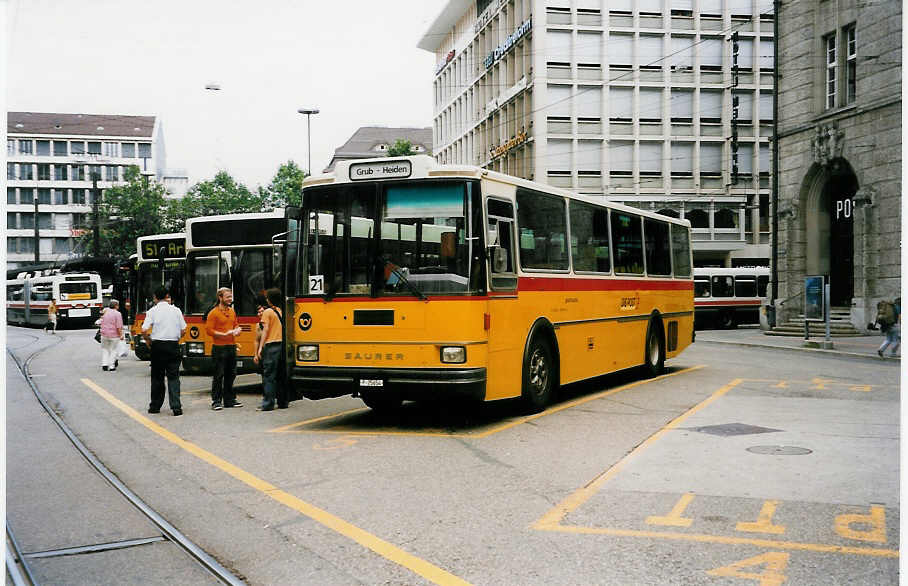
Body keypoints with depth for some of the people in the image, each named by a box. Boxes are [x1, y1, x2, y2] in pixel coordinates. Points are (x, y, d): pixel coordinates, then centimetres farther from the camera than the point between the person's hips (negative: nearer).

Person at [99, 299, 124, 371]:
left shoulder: (106, 313, 9)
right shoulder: (118, 314, -10)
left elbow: (102, 324, 15)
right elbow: (119, 326, -16)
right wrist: (121, 335, -10)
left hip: (104, 335, 5)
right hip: (114, 335, -5)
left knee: (105, 349, 17)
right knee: (113, 350, 4)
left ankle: (104, 364, 7)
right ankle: (111, 366, 6)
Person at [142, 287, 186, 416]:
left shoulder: (152, 311, -4)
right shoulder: (176, 310, 3)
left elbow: (144, 330, -12)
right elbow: (183, 330, 4)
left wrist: (148, 341, 6)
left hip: (158, 346, -1)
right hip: (173, 346, 1)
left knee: (157, 377, 11)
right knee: (173, 377, 3)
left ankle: (155, 406, 18)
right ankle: (176, 407, -6)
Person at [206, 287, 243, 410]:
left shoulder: (232, 311, 13)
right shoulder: (213, 313, -8)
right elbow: (209, 330, -13)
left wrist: (237, 330, 2)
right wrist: (225, 334, -19)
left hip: (231, 347, 7)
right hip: (219, 348, -7)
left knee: (231, 375, 11)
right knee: (218, 376, -3)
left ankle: (229, 399, 20)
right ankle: (216, 401, 3)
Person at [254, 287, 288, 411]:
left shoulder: (267, 312, -3)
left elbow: (266, 330, -9)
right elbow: (284, 329, 13)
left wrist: (260, 347, -10)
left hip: (271, 345, -6)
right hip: (282, 344, 6)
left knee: (269, 376, -6)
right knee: (280, 375, 12)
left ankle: (268, 404, -9)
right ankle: (282, 402, 15)